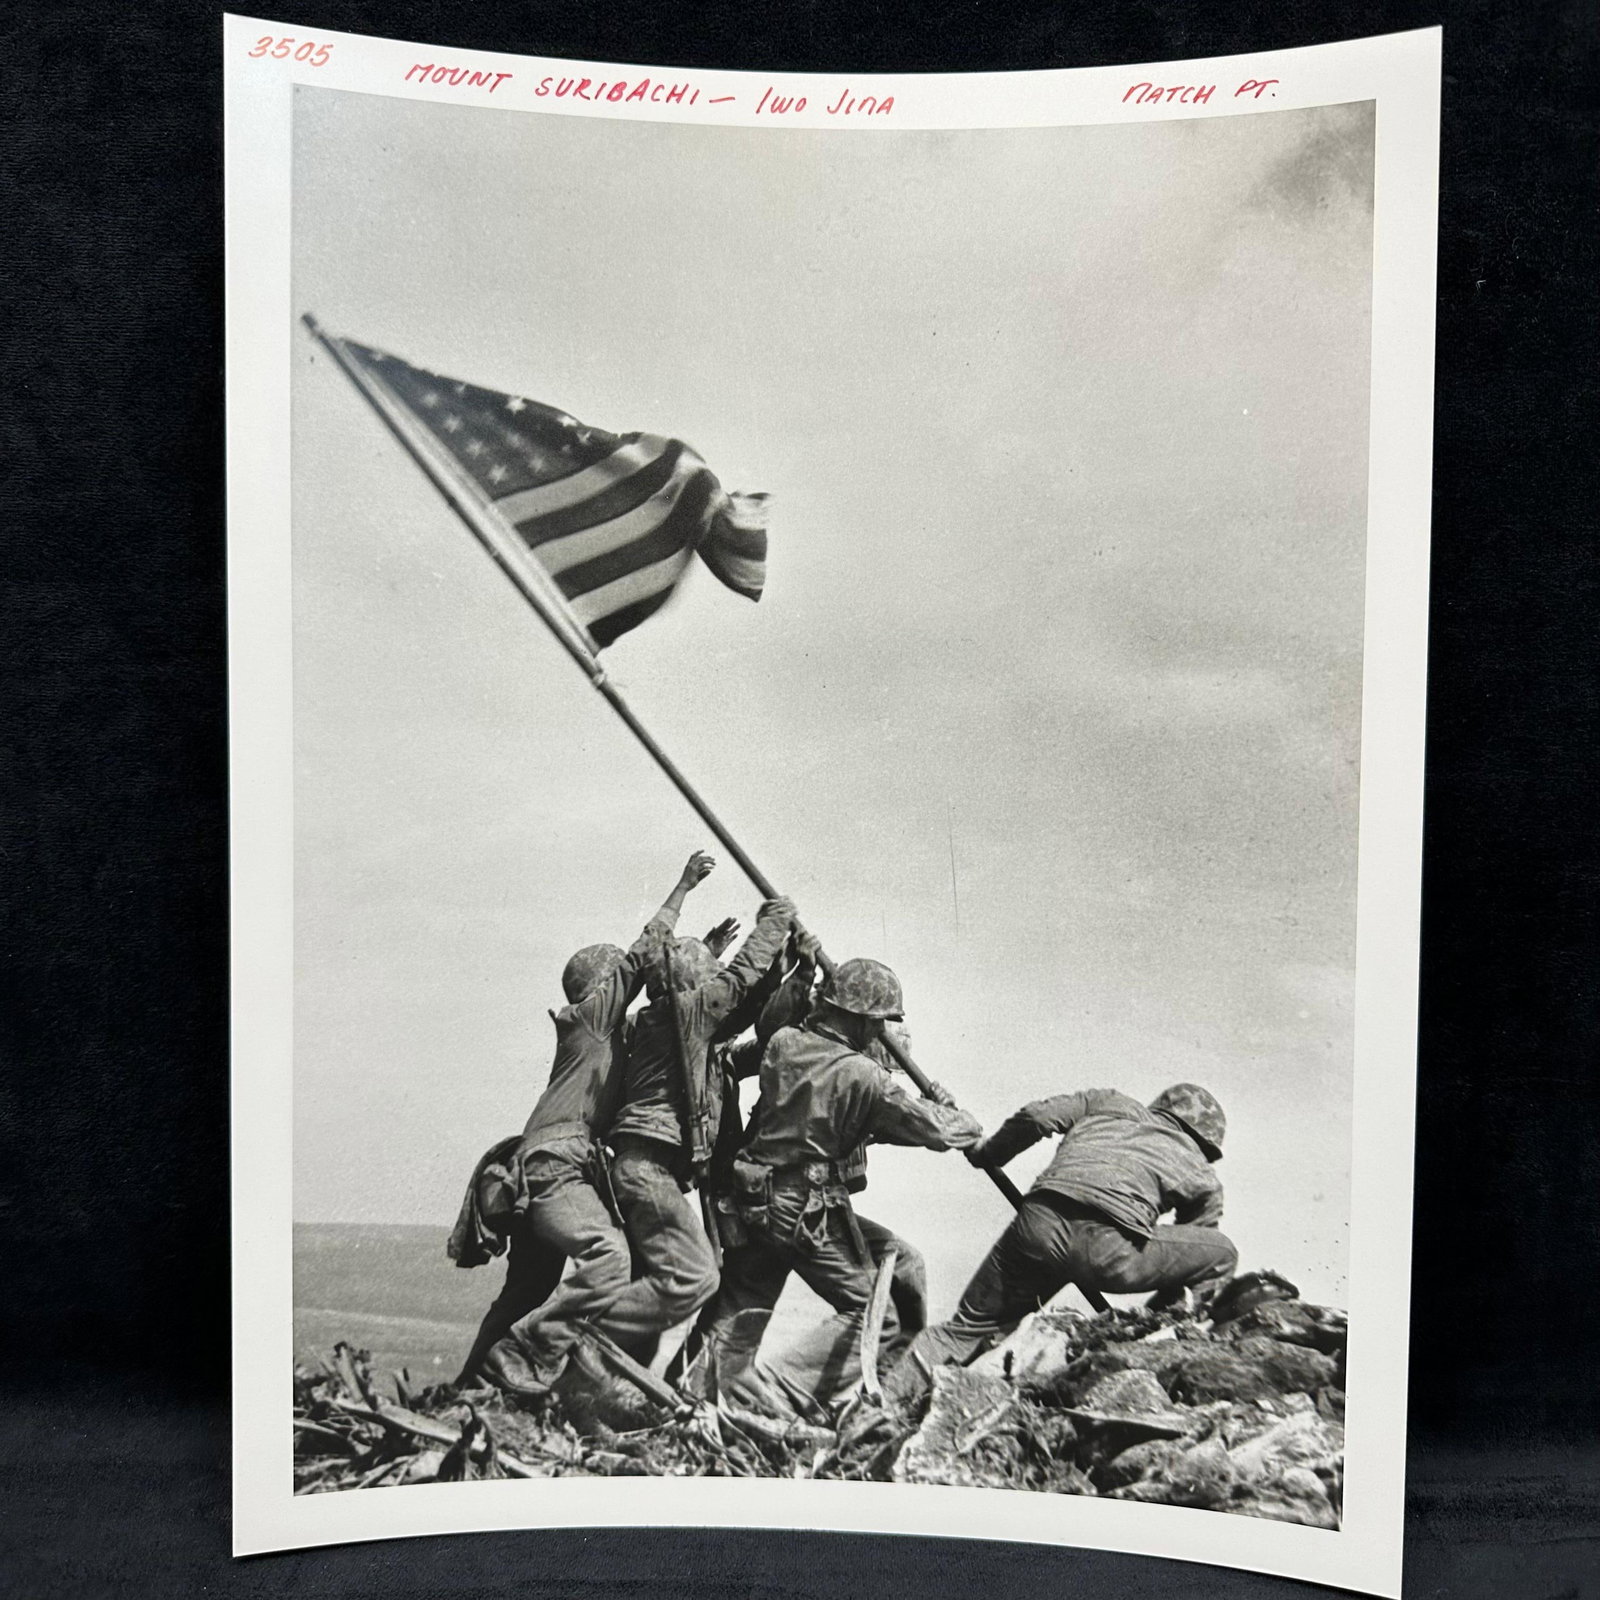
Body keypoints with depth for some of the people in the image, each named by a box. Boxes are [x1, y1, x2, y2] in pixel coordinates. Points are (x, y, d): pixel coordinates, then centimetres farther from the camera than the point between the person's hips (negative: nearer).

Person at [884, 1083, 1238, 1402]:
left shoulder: (1110, 1103, 31)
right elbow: (1181, 1258, 32)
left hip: (1039, 1223, 3)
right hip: (1110, 1248, -3)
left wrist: (986, 1154, 33)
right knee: (1222, 1256, 22)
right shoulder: (1203, 1177, 28)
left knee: (968, 1326, 20)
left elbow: (1037, 1116, 18)